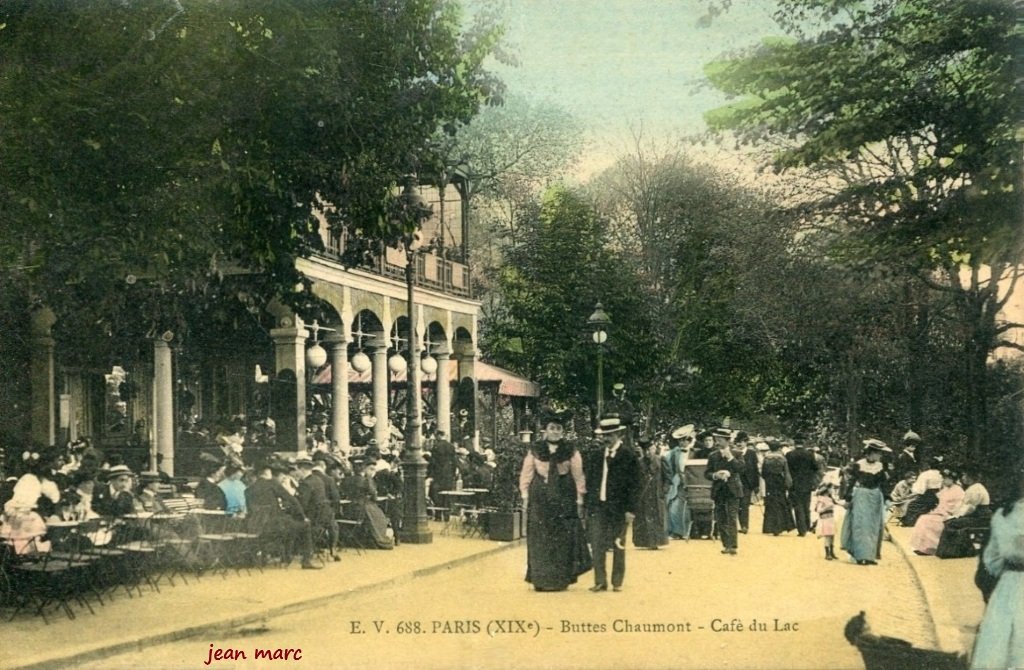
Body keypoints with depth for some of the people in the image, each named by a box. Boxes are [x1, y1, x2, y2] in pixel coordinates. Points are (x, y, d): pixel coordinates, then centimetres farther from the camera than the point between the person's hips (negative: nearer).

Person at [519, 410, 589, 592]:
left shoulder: (571, 451, 3)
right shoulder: (534, 450, 5)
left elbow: (578, 476, 4)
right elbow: (526, 474, 7)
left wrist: (579, 499, 0)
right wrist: (525, 496, 2)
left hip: (564, 499, -1)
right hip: (540, 499, 1)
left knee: (563, 539, -1)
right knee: (540, 540, 1)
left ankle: (561, 579, 7)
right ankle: (541, 579, 8)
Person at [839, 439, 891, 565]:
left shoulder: (880, 467, 5)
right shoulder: (857, 465, -11)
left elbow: (882, 485, 12)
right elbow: (851, 483, -8)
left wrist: (883, 502, 12)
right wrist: (848, 498, -9)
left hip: (876, 499, 5)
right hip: (861, 498, -5)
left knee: (874, 528, 6)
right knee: (861, 526, -6)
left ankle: (870, 555, 13)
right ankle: (861, 556, -2)